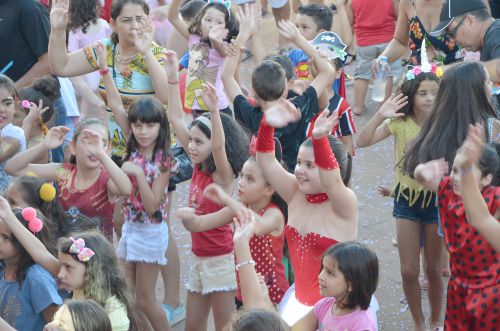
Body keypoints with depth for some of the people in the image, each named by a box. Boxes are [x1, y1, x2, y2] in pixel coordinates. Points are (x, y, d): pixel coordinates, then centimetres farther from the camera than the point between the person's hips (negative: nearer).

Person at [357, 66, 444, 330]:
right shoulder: (400, 122, -10)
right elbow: (362, 142, -20)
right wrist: (380, 116, -33)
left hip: (436, 199, 0)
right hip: (406, 200, 1)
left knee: (433, 268, 11)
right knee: (409, 271, 3)